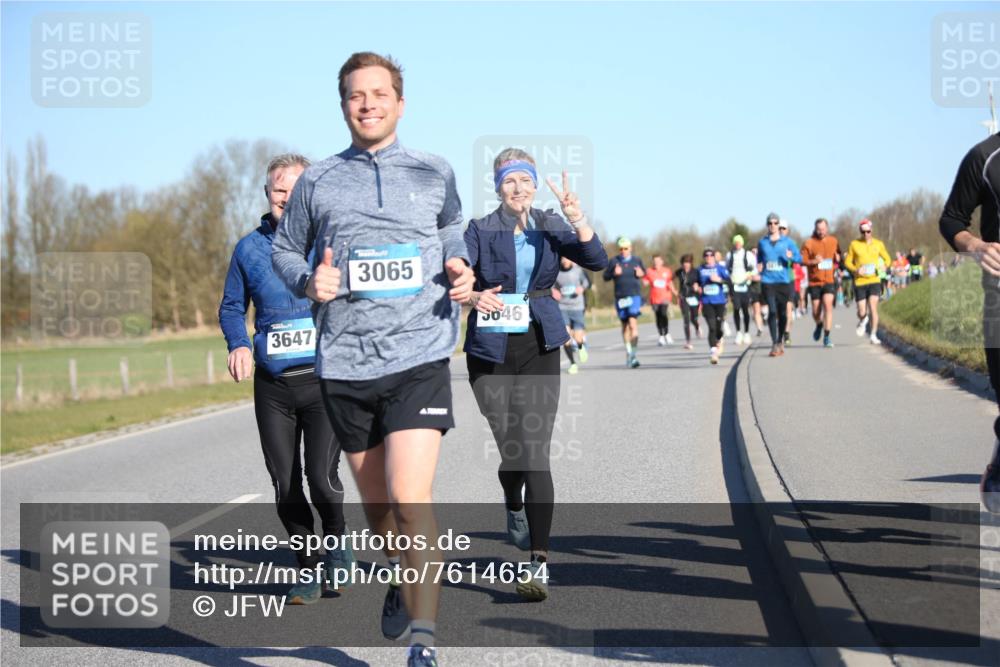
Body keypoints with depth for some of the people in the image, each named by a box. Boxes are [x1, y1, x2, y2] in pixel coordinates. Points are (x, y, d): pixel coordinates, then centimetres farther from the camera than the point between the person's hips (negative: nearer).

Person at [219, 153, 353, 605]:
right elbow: (231, 307, 15)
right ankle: (308, 571, 22)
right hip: (272, 385, 3)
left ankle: (336, 541, 17)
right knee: (285, 486, 4)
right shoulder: (250, 248, 6)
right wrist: (239, 345, -4)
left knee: (321, 478, -14)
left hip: (323, 380, -3)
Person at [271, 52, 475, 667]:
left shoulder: (436, 174, 7)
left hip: (419, 356, -2)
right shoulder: (318, 182, 6)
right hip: (345, 363, 2)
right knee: (376, 500, 14)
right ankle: (399, 577, 45)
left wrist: (460, 269, 4)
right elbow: (285, 249, 17)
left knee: (410, 499, -17)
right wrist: (308, 282, -4)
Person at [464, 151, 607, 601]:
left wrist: (576, 216, -20)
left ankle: (538, 563, -15)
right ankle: (513, 505, 43)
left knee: (534, 453, -11)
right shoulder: (480, 231, 0)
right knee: (510, 449, 6)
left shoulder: (551, 228, 6)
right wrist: (473, 296, -33)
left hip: (539, 348, 0)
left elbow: (597, 261, -7)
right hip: (490, 351, 0)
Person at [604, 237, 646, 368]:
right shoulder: (614, 261, 2)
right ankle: (628, 352, 27)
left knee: (633, 323, -16)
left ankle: (634, 354, -17)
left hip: (635, 296, -2)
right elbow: (605, 276, 4)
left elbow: (644, 272, 19)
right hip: (620, 297, 2)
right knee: (625, 325, 12)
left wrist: (641, 273, -4)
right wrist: (614, 273, -15)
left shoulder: (637, 261, 5)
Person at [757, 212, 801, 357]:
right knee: (772, 311, -14)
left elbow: (799, 258, 3)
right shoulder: (762, 242, 8)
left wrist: (791, 257, -18)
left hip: (784, 281, 0)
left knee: (782, 312, 8)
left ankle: (780, 341, 27)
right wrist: (759, 266, 1)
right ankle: (774, 344, -16)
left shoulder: (787, 241, 4)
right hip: (768, 281, 0)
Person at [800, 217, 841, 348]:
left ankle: (826, 338, -12)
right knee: (816, 310, 6)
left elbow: (838, 257, 20)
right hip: (815, 281, -1)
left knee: (828, 306, -15)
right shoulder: (809, 243, -3)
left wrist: (838, 258, -4)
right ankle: (819, 326, 41)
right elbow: (802, 260, -4)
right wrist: (813, 261, -21)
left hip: (829, 280, 1)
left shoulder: (833, 242, 7)